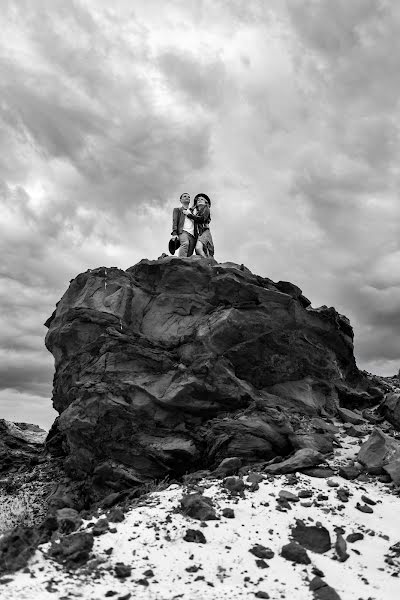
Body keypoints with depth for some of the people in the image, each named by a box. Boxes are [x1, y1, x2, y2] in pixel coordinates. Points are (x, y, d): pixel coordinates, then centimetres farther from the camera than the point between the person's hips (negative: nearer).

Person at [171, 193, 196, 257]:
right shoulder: (177, 209, 22)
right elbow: (175, 221, 7)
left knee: (189, 255, -15)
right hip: (183, 231, -5)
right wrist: (174, 233, -9)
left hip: (192, 234, 5)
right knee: (185, 244, -36)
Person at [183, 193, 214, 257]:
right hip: (197, 233, 5)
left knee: (198, 248, -32)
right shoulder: (193, 210, 27)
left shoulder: (206, 208, 12)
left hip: (204, 231, -5)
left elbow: (202, 219, -4)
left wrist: (189, 214, -1)